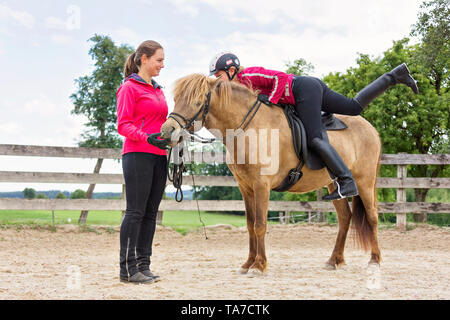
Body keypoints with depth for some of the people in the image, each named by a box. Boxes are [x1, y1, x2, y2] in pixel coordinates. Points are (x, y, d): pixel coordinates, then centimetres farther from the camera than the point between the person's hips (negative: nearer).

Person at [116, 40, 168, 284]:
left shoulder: (158, 90, 20)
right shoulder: (129, 88, -3)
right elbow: (123, 125, -11)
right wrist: (145, 137, -26)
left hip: (159, 157, 8)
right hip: (137, 155, -8)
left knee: (151, 212, 7)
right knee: (136, 211, -8)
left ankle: (143, 265, 12)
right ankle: (127, 268, -5)